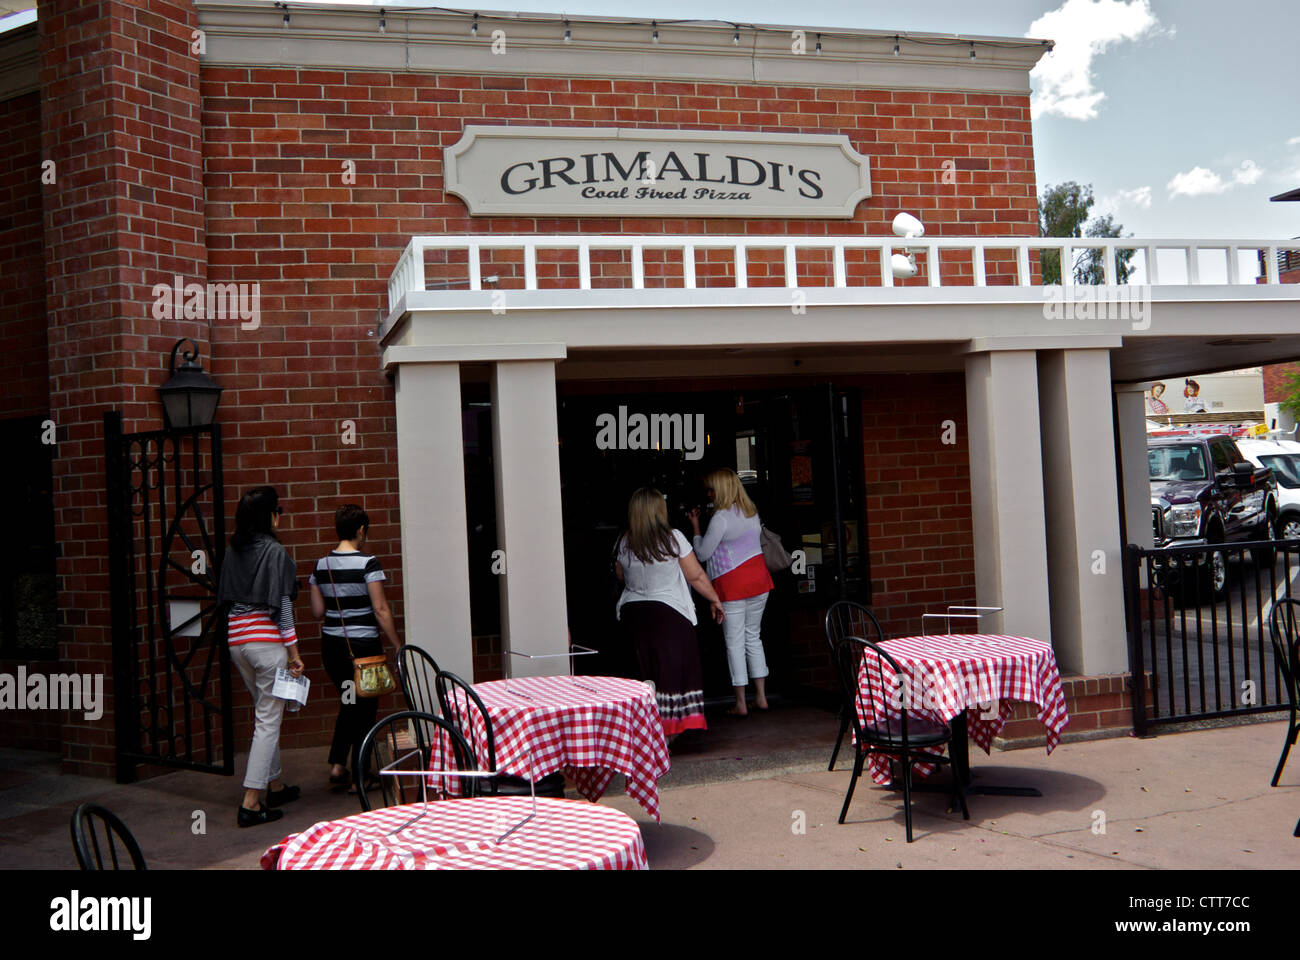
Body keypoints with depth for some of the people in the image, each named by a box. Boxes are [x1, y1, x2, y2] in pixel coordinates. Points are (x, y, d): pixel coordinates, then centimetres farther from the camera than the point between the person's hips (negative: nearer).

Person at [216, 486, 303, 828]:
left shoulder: (232, 552, 9)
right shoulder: (274, 551, -11)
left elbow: (224, 600, 13)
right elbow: (281, 606, -13)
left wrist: (235, 641, 21)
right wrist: (294, 653, -9)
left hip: (237, 641, 7)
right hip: (267, 640, -7)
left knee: (266, 715, 20)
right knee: (268, 720, -3)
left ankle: (275, 786, 30)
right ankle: (251, 802, -5)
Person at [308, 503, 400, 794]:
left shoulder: (320, 566, 2)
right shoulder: (368, 563, -14)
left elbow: (317, 612, 5)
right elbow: (381, 610, -15)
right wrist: (398, 647, -8)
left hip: (331, 646, 5)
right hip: (363, 645, -5)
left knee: (348, 704, 23)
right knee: (365, 707, 7)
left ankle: (337, 765, 18)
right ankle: (358, 777, 13)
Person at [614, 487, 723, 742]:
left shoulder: (623, 544, 2)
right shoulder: (673, 538, -9)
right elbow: (696, 575, -3)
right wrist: (715, 599, 11)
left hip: (632, 612, 4)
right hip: (669, 613, -4)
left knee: (645, 673, 12)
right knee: (671, 671, 3)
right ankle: (666, 734, 2)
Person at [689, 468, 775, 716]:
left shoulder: (721, 517, -14)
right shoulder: (751, 512, 9)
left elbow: (703, 553, -10)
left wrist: (696, 527, 4)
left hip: (732, 584, -7)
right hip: (759, 579, 7)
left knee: (735, 642, 1)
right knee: (753, 637, 16)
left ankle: (741, 704, 4)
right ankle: (761, 696, 17)